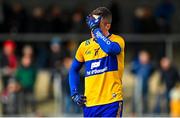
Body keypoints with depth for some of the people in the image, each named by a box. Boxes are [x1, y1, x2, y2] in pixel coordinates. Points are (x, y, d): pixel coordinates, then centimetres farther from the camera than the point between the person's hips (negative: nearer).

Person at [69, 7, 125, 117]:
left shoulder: (117, 40, -3)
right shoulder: (85, 46, 11)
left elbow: (110, 48, -29)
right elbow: (74, 70, 24)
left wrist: (96, 29, -19)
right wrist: (74, 93, 10)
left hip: (111, 103, -5)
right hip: (90, 104, 6)